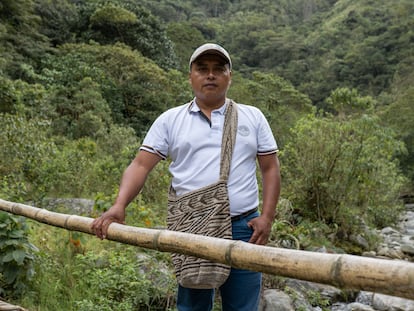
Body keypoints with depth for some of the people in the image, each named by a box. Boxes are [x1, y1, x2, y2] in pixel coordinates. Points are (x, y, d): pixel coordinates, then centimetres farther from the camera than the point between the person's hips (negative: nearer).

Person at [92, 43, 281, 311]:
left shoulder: (253, 117, 8)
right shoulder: (170, 120, 6)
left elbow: (270, 168, 8)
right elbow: (141, 165, 0)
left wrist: (267, 217, -4)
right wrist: (119, 206, -16)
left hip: (244, 228, 1)